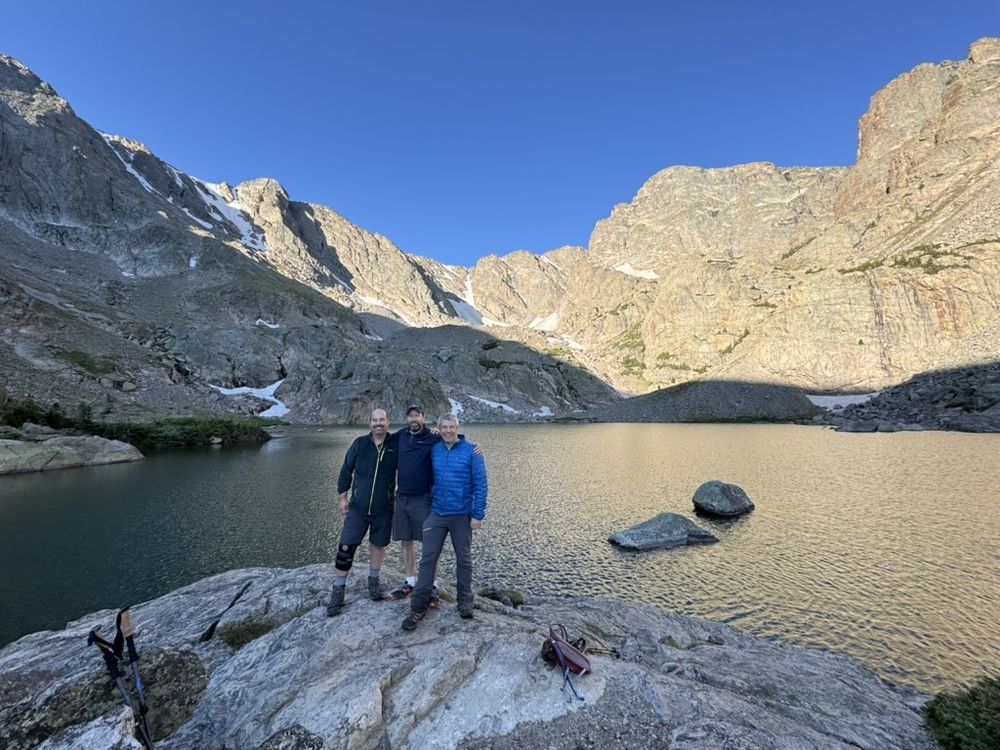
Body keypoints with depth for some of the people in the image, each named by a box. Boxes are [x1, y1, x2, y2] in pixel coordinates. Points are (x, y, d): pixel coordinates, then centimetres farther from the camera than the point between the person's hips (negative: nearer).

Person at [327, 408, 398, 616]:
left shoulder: (395, 445, -5)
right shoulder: (359, 444, -3)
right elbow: (346, 471, 4)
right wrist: (343, 498, 5)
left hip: (384, 510, 0)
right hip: (357, 507, 0)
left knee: (378, 545, 14)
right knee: (346, 547, 0)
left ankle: (373, 580, 37)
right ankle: (338, 590, 17)